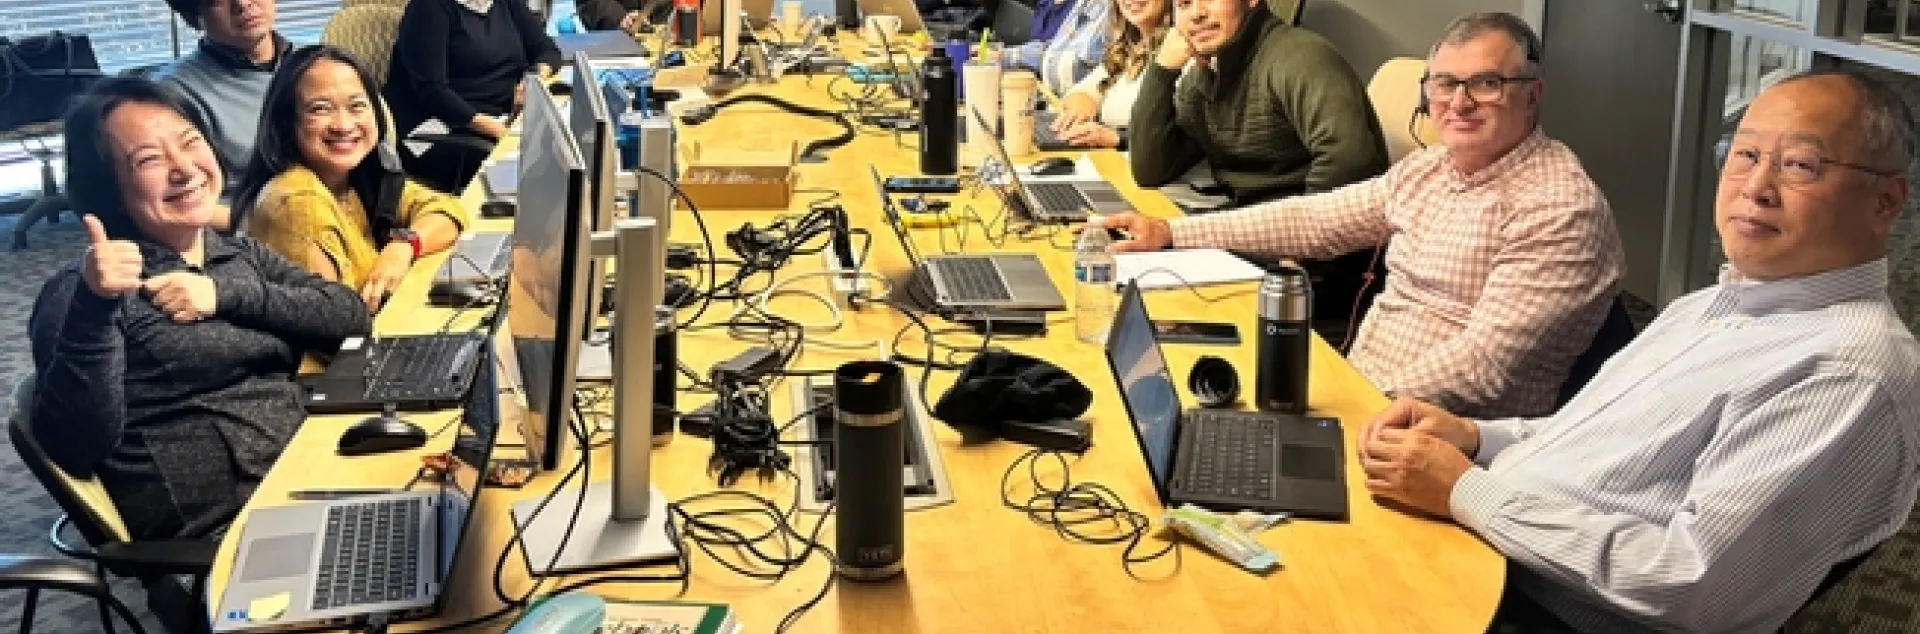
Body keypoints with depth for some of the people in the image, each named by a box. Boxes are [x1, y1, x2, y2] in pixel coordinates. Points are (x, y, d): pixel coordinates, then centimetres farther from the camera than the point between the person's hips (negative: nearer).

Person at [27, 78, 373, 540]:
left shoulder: (241, 254, 15)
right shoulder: (79, 290, -2)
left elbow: (353, 317, 3)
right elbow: (76, 448, -15)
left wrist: (227, 293, -6)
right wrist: (93, 309, -25)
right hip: (223, 531, -6)